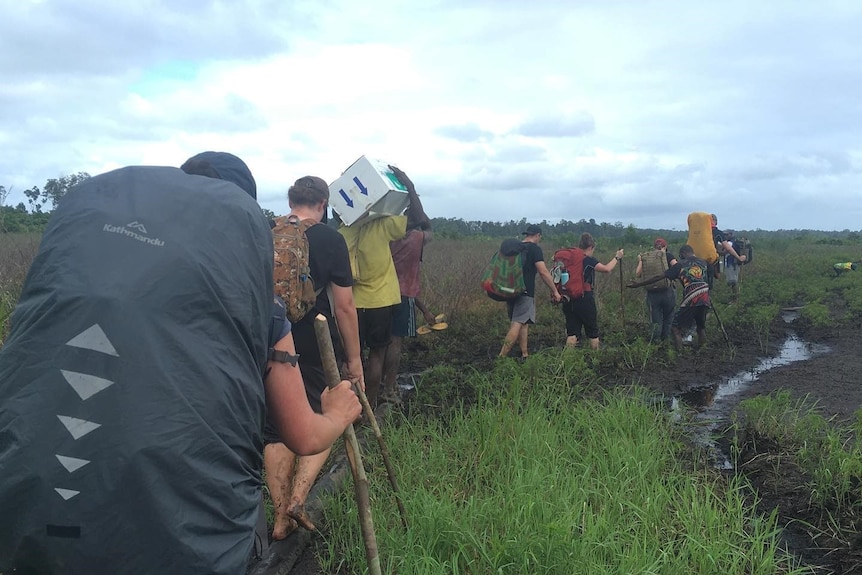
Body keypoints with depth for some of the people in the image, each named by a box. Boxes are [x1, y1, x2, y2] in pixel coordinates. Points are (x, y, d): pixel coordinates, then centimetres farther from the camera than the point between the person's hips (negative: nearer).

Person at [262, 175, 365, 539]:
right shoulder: (330, 239, -7)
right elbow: (344, 306, -9)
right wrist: (354, 358, 0)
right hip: (316, 347, -3)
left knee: (277, 430, 14)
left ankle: (281, 517, 17)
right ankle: (297, 498, -1)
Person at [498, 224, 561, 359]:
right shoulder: (534, 249, -6)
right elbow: (543, 272, -13)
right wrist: (554, 291, -6)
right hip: (525, 292, -8)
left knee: (523, 324, 16)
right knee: (518, 324, -10)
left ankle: (525, 355, 17)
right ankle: (502, 357, -17)